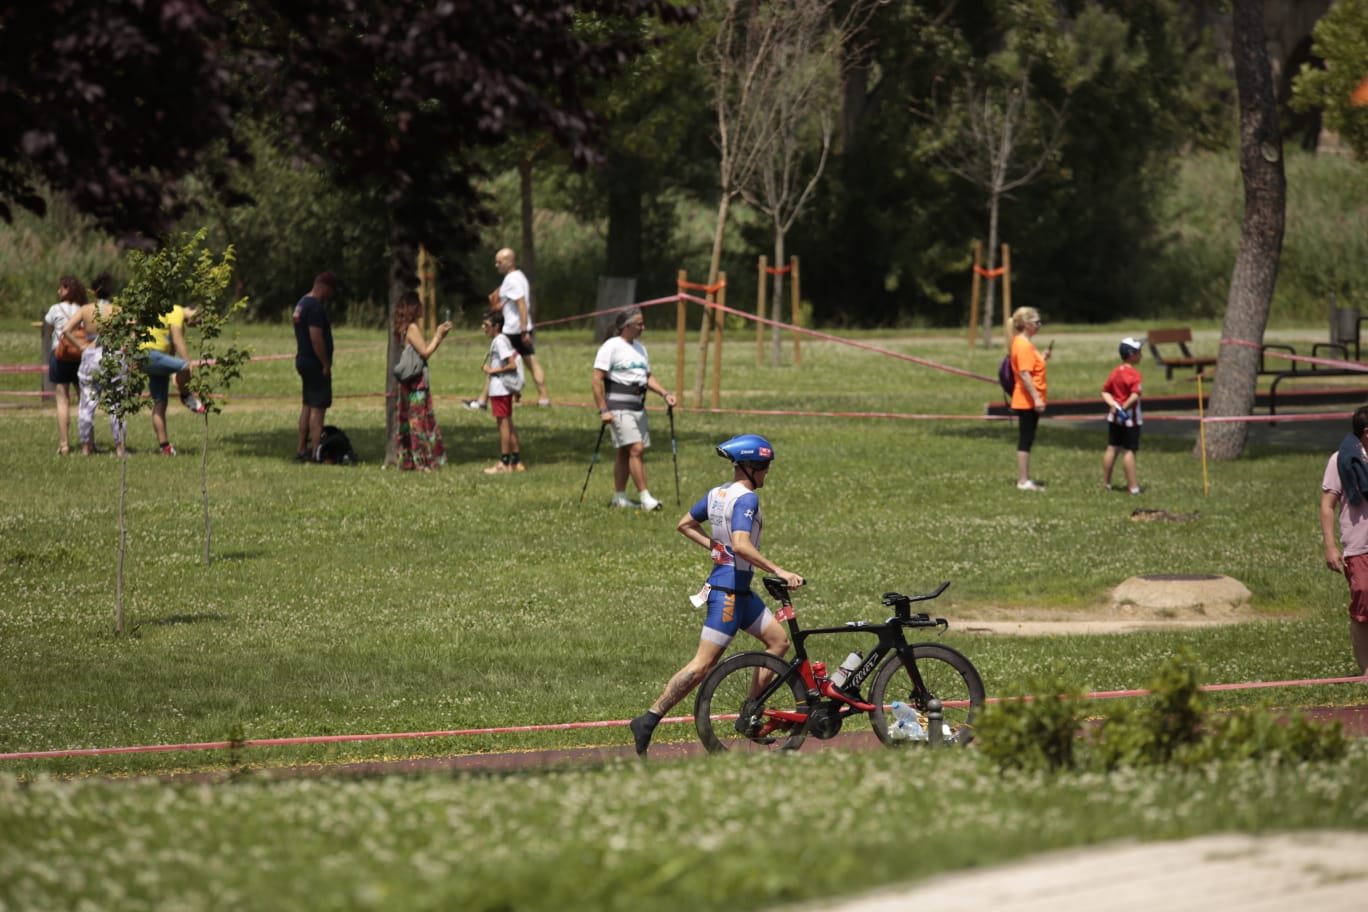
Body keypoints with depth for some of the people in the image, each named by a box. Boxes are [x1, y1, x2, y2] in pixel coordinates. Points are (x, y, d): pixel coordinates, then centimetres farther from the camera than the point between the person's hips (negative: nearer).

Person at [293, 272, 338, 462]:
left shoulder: (302, 304, 15)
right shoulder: (315, 307, -17)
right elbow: (316, 338, -23)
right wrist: (326, 364, -19)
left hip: (303, 361, 10)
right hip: (315, 363, -10)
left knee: (307, 405, 15)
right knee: (318, 407, -9)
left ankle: (302, 449, 18)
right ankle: (316, 452, -11)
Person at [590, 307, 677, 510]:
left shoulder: (639, 348, 16)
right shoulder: (611, 347, -9)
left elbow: (648, 377, 24)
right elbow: (597, 380, -12)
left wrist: (665, 394, 8)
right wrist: (603, 410, -17)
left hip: (638, 406, 8)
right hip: (620, 407, -8)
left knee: (625, 452, 11)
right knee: (636, 449, -15)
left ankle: (619, 497, 18)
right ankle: (645, 498, -17)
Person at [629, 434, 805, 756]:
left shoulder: (717, 494, 10)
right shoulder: (745, 499, -18)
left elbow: (685, 525, 19)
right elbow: (741, 545, -31)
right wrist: (779, 571, -28)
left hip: (738, 588, 10)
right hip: (729, 590, -10)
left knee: (779, 640, 13)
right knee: (704, 663, -8)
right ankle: (649, 720, -7)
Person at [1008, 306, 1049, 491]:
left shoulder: (1025, 343, 14)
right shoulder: (1023, 345, -17)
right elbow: (1024, 374, -23)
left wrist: (1042, 359, 9)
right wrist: (1036, 398, -25)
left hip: (1028, 401, 10)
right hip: (1027, 401, -10)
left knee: (1027, 440, 13)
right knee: (1025, 441, -6)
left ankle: (1025, 479, 18)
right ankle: (1023, 481, -3)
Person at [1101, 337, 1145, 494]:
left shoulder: (1116, 372, 8)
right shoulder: (1134, 374, -17)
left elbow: (1105, 392, 8)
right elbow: (1135, 395, -28)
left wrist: (1113, 404, -7)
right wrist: (1124, 407, -18)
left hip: (1114, 416, 7)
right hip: (1130, 418, -7)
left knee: (1112, 448, 13)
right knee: (1129, 451, -5)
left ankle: (1106, 483, 19)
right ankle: (1133, 486, -3)